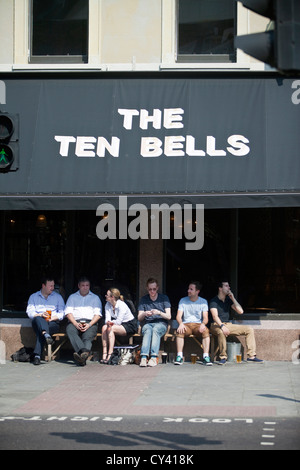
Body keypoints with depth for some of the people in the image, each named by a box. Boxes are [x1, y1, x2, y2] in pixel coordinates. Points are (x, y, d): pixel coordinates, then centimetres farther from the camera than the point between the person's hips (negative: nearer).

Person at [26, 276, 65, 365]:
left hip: (53, 323, -1)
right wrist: (41, 315, -14)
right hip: (38, 322, 1)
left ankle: (37, 355, -42)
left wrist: (51, 318, -10)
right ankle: (46, 335, -61)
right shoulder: (33, 297, 19)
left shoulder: (58, 297, 19)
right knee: (38, 319, -37)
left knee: (40, 332, -34)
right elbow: (30, 312, 5)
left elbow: (62, 313, 8)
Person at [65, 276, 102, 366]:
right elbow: (68, 312, 10)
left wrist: (89, 325, -11)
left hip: (90, 322, 0)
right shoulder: (72, 297, 25)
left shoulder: (95, 298, 22)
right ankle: (84, 352, -57)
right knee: (70, 330, -36)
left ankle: (83, 355, -62)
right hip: (75, 322, 0)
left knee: (88, 336, -35)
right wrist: (76, 324, -9)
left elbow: (98, 314, 9)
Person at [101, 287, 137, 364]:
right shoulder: (107, 305, 1)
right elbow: (107, 320, -8)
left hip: (130, 326, -7)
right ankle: (104, 354, -28)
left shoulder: (122, 305, -21)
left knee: (111, 328, -32)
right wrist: (108, 323, -29)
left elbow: (118, 322, -24)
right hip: (119, 325, 7)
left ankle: (110, 355, -34)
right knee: (104, 327, -22)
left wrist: (111, 322, -17)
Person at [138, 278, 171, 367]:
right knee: (147, 331, -36)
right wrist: (144, 314, -12)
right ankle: (143, 357, -53)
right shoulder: (143, 300, 15)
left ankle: (153, 357, -53)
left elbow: (168, 316, 4)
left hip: (161, 323, -1)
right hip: (148, 324, 1)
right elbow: (139, 319, 11)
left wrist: (159, 312, -16)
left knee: (155, 329, -37)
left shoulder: (164, 298, 11)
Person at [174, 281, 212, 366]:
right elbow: (178, 316, 0)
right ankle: (179, 356, -33)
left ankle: (206, 356, -36)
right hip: (186, 324, 0)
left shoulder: (203, 302, 7)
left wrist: (203, 324, -26)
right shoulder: (183, 301, 9)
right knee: (179, 331, -34)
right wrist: (181, 323, -23)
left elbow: (205, 318, -2)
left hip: (198, 325, 0)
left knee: (206, 331, -34)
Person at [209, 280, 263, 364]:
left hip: (228, 324, 7)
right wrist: (222, 326, -38)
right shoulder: (214, 301, -6)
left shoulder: (228, 300, 13)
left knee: (249, 329, -7)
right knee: (221, 332, -42)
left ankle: (251, 356, -10)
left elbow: (240, 311, 2)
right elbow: (215, 316, -21)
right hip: (217, 325, -6)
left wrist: (233, 298, -4)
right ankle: (223, 357, -29)